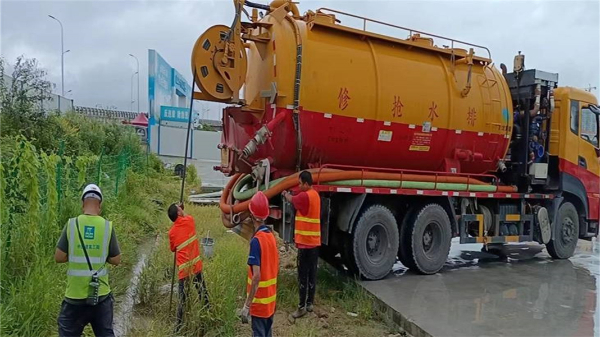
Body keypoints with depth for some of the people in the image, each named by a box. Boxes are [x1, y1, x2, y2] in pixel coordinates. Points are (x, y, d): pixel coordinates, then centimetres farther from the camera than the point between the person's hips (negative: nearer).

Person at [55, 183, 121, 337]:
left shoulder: (72, 224, -7)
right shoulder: (108, 226, -7)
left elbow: (59, 257, -3)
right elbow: (116, 260, -2)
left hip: (75, 294, 0)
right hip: (101, 294, 1)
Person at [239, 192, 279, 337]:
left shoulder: (256, 240, -20)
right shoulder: (271, 236, 3)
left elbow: (256, 276, -24)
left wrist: (246, 305, -21)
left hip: (259, 302, -7)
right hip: (271, 300, 7)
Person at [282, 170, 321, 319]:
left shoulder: (305, 196, -15)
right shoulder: (315, 195, 11)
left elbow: (291, 199, 0)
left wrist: (285, 194, 20)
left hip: (305, 243, -9)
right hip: (315, 242, 9)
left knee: (303, 276, -3)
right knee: (312, 274, 12)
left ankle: (302, 306, 3)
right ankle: (310, 303, 20)